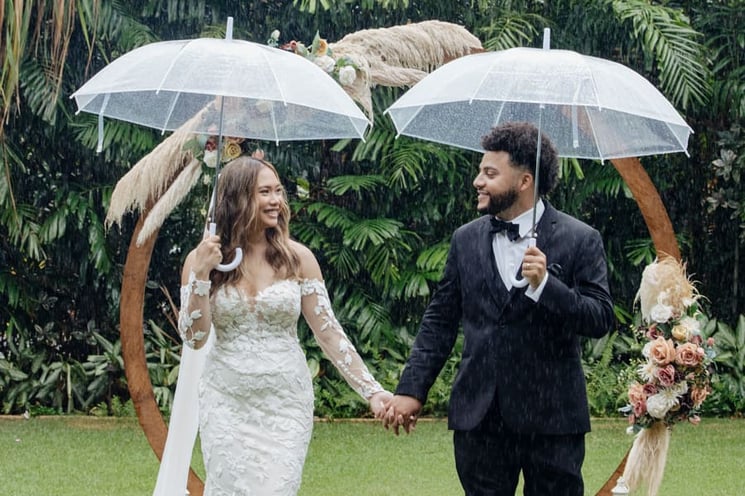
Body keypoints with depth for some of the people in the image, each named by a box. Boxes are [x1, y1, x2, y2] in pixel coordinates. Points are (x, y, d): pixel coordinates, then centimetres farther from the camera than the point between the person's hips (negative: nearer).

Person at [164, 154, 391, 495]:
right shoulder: (201, 258, -1)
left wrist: (371, 390, -7)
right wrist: (202, 274, -16)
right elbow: (195, 338, -5)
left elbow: (329, 332, -1)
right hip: (227, 403, 0)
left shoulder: (297, 258, -2)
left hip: (286, 403, 0)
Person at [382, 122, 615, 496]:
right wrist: (412, 389, 4)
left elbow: (601, 320, -8)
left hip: (552, 418, -3)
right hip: (479, 417, 3)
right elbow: (440, 320, 12)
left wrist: (545, 284, -21)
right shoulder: (466, 239, 9)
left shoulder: (580, 240, -3)